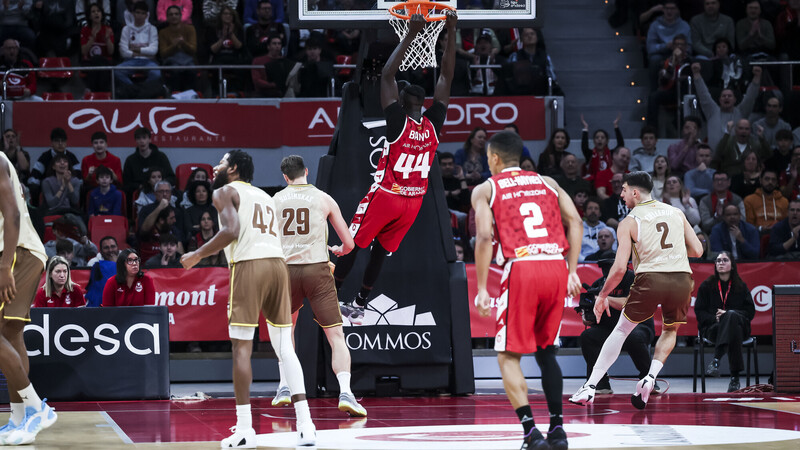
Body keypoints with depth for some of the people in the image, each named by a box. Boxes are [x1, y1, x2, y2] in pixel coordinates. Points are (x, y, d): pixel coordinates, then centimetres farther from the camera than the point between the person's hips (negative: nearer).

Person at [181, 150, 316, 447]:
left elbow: (231, 230, -10)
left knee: (241, 347, -2)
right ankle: (305, 425, -1)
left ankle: (244, 429, -7)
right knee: (285, 348, 7)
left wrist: (198, 255, 0)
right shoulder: (266, 197, 28)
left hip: (248, 265, -6)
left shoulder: (225, 192, 6)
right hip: (278, 264, 6)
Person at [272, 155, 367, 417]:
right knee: (335, 335, -3)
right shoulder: (324, 199, 5)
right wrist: (338, 250, 33)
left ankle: (284, 387, 22)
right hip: (317, 269, -2)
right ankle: (345, 393, -19)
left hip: (286, 269, 2)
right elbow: (349, 243, 9)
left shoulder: (275, 200, 9)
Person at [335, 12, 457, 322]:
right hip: (413, 202, 4)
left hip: (385, 196, -4)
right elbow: (446, 77, -1)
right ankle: (359, 306, 15)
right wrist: (451, 34, -2)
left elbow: (387, 75, -19)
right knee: (380, 251, 12)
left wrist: (410, 35, -19)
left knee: (352, 246, 7)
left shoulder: (398, 122, -17)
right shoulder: (433, 124, -6)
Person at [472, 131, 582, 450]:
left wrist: (481, 289, -3)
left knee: (509, 356, 5)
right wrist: (572, 271, 11)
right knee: (545, 350, 21)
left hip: (522, 268, -4)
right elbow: (575, 222, 9)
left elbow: (485, 236, -5)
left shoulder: (485, 190, 9)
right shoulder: (547, 182, 21)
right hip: (556, 267, 4)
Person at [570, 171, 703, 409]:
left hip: (650, 278, -3)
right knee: (670, 331, 27)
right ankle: (650, 377, 5)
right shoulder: (676, 212, 16)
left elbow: (620, 267, -3)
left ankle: (590, 387, 11)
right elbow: (697, 250, 13)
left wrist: (602, 296, 10)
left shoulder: (629, 222, 4)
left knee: (621, 330, 15)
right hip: (682, 278, 3)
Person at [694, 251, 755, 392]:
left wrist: (728, 314, -11)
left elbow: (750, 311, 6)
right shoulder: (706, 286, 12)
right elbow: (699, 311, 7)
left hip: (739, 324, 1)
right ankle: (734, 377, -46)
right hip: (712, 327, -1)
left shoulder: (741, 286, 13)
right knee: (734, 331, -38)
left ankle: (716, 360, -48)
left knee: (731, 315, -39)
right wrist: (715, 318, -14)